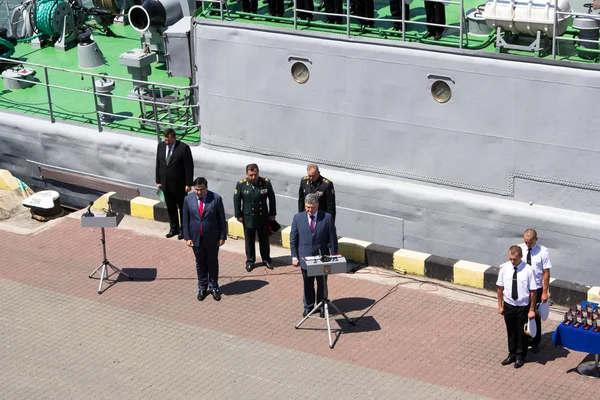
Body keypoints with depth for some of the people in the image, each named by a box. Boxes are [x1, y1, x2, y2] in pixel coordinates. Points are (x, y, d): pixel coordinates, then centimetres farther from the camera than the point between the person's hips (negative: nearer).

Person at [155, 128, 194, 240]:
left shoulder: (183, 148, -17)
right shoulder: (161, 146, 0)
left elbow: (189, 167, -14)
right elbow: (158, 164, 8)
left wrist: (188, 184, -14)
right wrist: (158, 181, 7)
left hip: (179, 185, -5)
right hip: (166, 184, 5)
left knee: (182, 208, 9)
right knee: (170, 208, 16)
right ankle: (174, 228, 30)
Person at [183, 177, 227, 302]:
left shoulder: (216, 199, -14)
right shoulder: (188, 199, -7)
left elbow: (221, 219, -6)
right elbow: (186, 220, -1)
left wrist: (222, 236, -5)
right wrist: (187, 237, -3)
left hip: (212, 238, -1)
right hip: (196, 238, 2)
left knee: (213, 263, 14)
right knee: (200, 264, 15)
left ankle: (213, 287, 30)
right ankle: (202, 288, 31)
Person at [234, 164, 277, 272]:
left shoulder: (266, 183, -12)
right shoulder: (241, 184, -13)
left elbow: (272, 198, -1)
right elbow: (237, 200, -2)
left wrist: (272, 213, 1)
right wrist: (239, 215, -1)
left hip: (263, 217, 1)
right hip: (248, 218, -1)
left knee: (264, 240, 17)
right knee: (249, 241, 13)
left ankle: (266, 259, 35)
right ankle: (250, 261, 29)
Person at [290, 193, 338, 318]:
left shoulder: (327, 218, -9)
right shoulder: (298, 218, -5)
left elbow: (333, 239, -4)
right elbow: (293, 239, 1)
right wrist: (294, 256, -2)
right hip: (305, 257, 1)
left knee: (322, 284, 13)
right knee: (307, 284, 13)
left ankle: (322, 306, 30)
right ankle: (308, 306, 29)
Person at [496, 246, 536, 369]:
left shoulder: (528, 270, -19)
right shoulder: (504, 268, -11)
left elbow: (532, 291, -13)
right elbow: (500, 288, 0)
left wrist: (531, 310, -10)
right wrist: (500, 305, 4)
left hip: (523, 306, -3)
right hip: (508, 305, 3)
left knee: (522, 332, 14)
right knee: (511, 331, 19)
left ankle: (520, 356, 34)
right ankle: (512, 354, 38)